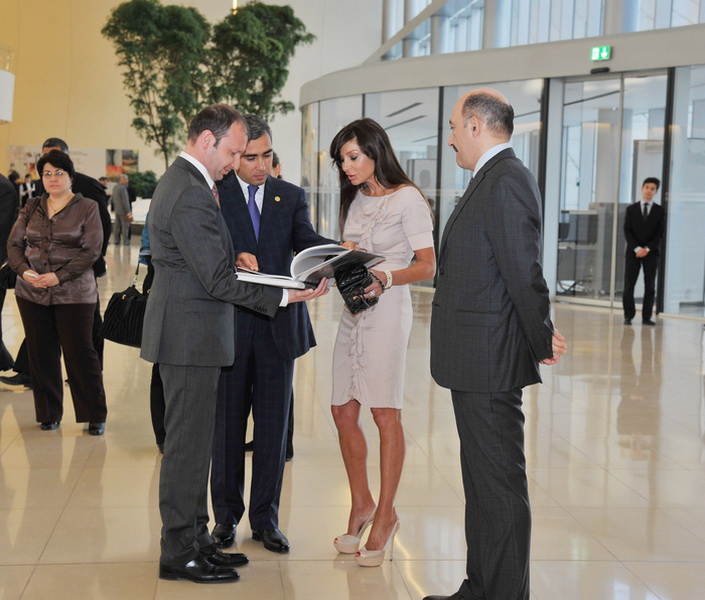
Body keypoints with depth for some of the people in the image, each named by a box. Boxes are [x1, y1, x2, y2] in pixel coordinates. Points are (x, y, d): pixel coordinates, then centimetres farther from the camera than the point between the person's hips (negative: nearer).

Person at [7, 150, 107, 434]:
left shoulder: (87, 208, 0)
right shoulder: (31, 208, 12)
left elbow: (92, 250, -8)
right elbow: (14, 244, 10)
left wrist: (59, 276, -16)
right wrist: (24, 270, -9)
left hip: (73, 294, -4)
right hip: (32, 292, 4)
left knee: (80, 353, -3)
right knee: (41, 354, 7)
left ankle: (95, 416, 8)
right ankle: (48, 414, 19)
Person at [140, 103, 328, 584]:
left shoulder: (183, 181, 14)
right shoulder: (191, 196, -21)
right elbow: (219, 281, -21)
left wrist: (234, 258, 4)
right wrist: (285, 296, -18)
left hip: (191, 332, 11)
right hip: (191, 334, -11)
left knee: (195, 440, 16)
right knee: (188, 443, -2)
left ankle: (195, 539, 25)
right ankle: (179, 553, 7)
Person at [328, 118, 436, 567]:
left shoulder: (407, 198, -5)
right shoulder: (356, 200, 17)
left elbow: (427, 266, -10)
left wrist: (386, 278, -25)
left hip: (388, 309, -7)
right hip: (353, 311, 7)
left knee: (385, 412, -6)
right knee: (344, 411, 6)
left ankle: (386, 514, 4)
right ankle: (361, 504, 21)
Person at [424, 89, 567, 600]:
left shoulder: (506, 180, -16)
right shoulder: (495, 179, 17)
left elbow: (524, 272, -18)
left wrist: (541, 342, -9)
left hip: (489, 364, -11)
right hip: (478, 365, 11)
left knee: (499, 486, -3)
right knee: (483, 485, 18)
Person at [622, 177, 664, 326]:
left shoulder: (659, 210, 6)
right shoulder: (631, 209, 8)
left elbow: (660, 233, 0)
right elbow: (627, 231, 2)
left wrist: (647, 249, -11)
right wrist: (637, 248, -11)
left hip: (651, 252, 0)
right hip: (633, 252, 0)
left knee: (650, 286, 0)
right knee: (629, 285, -4)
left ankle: (647, 317, 5)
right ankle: (628, 316, 2)